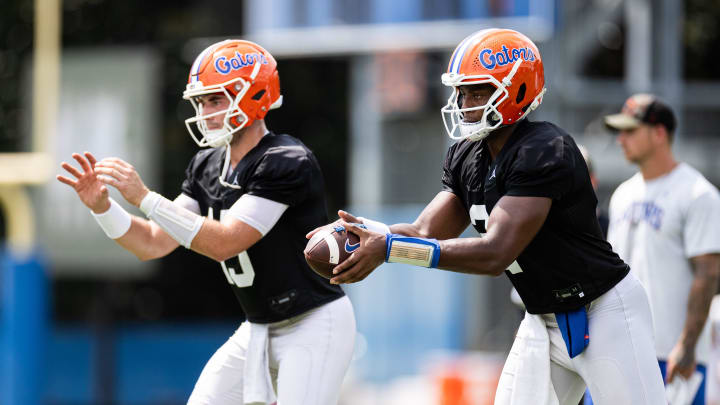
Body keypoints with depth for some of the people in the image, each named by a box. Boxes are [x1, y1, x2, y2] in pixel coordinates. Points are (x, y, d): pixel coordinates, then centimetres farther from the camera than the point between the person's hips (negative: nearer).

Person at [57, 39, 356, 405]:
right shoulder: (207, 168, 4)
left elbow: (224, 243, -27)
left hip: (314, 324, -8)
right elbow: (154, 244, 4)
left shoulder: (288, 163, -22)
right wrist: (100, 205, -12)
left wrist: (143, 197, -29)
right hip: (258, 330, 8)